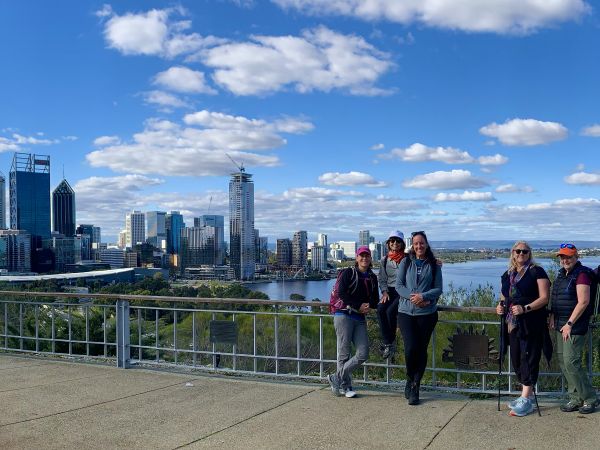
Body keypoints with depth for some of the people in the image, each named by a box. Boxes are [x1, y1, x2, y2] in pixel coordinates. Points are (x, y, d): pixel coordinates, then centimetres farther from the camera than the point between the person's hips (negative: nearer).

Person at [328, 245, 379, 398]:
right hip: (344, 315, -5)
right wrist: (359, 305, -15)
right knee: (344, 354, -3)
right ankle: (345, 386, 12)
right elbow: (342, 293, -11)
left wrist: (369, 305, -8)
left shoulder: (372, 278, 16)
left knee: (363, 354, -3)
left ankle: (337, 377, 10)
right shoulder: (348, 273, 0)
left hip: (360, 319, 6)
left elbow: (375, 300, 14)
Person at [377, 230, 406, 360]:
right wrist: (384, 292, -4)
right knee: (380, 310, -25)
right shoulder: (384, 260, 13)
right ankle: (388, 344, -20)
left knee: (390, 311, -28)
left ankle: (390, 342, -6)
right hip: (389, 292, 4)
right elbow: (382, 279, 13)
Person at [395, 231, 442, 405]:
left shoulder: (434, 265, 6)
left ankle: (414, 387, 16)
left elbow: (438, 289, 3)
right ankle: (410, 380, 15)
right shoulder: (405, 262, 6)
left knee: (421, 350, 3)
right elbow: (398, 285, 2)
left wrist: (423, 296, -15)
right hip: (406, 311, 0)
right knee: (411, 348, -12)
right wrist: (412, 297, -15)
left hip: (427, 312, 1)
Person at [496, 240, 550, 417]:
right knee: (516, 359, 10)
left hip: (531, 324, -7)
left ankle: (526, 400, -2)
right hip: (513, 323, 7)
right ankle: (527, 394, 22)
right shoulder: (507, 275, 15)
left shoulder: (537, 272, -4)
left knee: (528, 358, -6)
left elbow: (544, 298, -11)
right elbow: (504, 297, 25)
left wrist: (525, 308, -22)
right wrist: (501, 305, 3)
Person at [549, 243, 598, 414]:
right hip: (561, 325, 9)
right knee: (562, 360, 9)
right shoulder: (562, 273, 14)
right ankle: (576, 398, 19)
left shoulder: (582, 274, -13)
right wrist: (552, 315, 8)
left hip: (575, 327, -9)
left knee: (571, 362, -9)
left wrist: (569, 324, -19)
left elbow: (583, 302, -19)